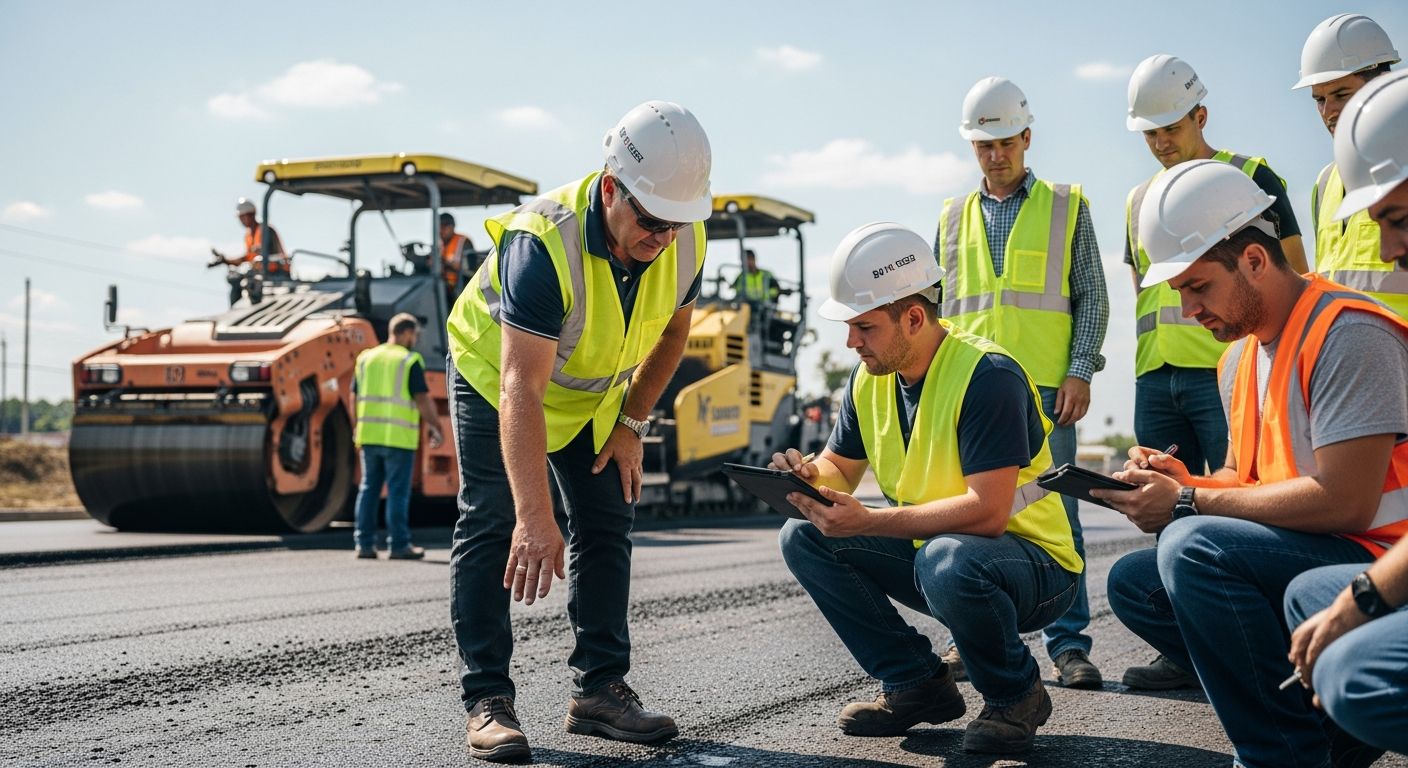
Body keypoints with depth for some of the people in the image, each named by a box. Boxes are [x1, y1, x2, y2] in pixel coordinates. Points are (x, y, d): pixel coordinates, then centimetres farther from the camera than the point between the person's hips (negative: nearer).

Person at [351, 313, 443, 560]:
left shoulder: (366, 358, 11)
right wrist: (435, 426, -1)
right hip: (398, 437, -5)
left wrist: (358, 428, 23)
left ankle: (365, 544, 10)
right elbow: (422, 399, -10)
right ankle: (398, 545, 1)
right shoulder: (410, 361, -6)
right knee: (398, 492, -1)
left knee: (368, 489, 10)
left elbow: (355, 396, 14)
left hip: (369, 435, 5)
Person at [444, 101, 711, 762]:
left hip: (593, 391, 6)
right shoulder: (544, 242, -41)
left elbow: (671, 331, 0)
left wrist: (631, 424, -3)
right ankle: (487, 700, -8)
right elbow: (521, 390, -47)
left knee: (607, 523, 3)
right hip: (495, 371, -5)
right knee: (492, 527, -12)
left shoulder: (684, 242, -23)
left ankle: (599, 688, 9)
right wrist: (534, 518, -54)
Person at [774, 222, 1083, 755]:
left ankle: (1015, 697, -10)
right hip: (930, 549, 8)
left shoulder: (987, 375, -24)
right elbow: (840, 466, 12)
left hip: (1034, 564, -8)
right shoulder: (870, 380, 0)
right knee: (804, 539, -7)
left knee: (945, 560, -40)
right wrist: (809, 475, -14)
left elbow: (987, 511, -31)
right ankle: (916, 684, 2)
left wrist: (868, 522, -33)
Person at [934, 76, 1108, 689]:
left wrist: (1080, 371, -5)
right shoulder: (954, 218, 17)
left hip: (1045, 387, -3)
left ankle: (1068, 643, 0)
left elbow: (1092, 299, 6)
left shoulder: (1067, 207, 10)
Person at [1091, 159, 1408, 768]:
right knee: (1132, 581, 5)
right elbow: (1245, 480, 21)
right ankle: (1326, 714, 0)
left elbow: (1342, 502, -24)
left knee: (1193, 546, -28)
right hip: (1295, 564, 10)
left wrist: (1189, 505, -17)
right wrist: (1184, 483, -3)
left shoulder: (1347, 334, -17)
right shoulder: (1239, 360, 12)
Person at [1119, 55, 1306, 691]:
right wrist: (1145, 362, 16)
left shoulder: (1251, 178, 3)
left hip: (1228, 373, -6)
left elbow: (1293, 275, 1)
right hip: (1156, 378, 6)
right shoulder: (1140, 199, 19)